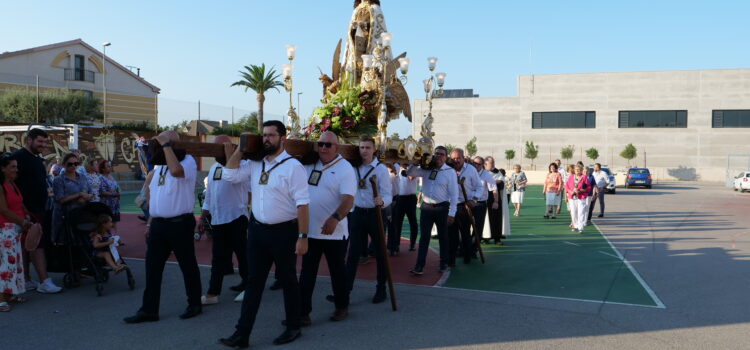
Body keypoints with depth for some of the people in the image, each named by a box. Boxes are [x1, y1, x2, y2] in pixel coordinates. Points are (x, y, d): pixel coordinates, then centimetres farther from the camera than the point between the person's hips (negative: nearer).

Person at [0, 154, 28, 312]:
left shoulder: (13, 185, 15)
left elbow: (20, 205, 17)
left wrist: (28, 216, 3)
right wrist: (23, 222, -11)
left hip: (16, 229, 9)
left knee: (16, 260, 10)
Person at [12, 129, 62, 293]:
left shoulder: (38, 159, 17)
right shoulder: (19, 157, -12)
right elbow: (14, 182, -19)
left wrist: (46, 190, 11)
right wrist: (23, 210, -20)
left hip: (38, 208, 9)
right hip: (27, 210, -9)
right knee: (37, 244, -9)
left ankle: (26, 280, 19)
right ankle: (44, 282, -7)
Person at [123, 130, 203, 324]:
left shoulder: (188, 161, -8)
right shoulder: (159, 165, 16)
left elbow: (176, 170, -33)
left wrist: (166, 144, -22)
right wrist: (150, 221, 18)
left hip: (180, 224, -7)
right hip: (158, 224, 7)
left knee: (188, 265, 5)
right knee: (152, 267, 8)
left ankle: (194, 304, 19)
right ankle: (148, 310, 16)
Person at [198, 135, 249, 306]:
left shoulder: (241, 164, -7)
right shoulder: (214, 167, 16)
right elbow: (209, 194, 22)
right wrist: (202, 217, 21)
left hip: (236, 218, -7)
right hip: (217, 219, 7)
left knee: (242, 253, 5)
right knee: (218, 258, 9)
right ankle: (213, 292, 12)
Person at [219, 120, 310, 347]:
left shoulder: (292, 166, -13)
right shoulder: (255, 165, 7)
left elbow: (302, 204, -15)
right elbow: (229, 176, 5)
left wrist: (303, 237, -18)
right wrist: (240, 149, 1)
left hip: (283, 231, -6)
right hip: (257, 229, 6)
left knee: (287, 280, 9)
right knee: (253, 281, 9)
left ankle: (293, 327, 26)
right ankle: (242, 333, 15)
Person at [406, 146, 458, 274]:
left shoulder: (450, 172, -6)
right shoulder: (426, 169, 4)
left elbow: (454, 194, -7)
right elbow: (410, 173, 1)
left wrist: (452, 213, -10)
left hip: (442, 208, -2)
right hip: (426, 207, 2)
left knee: (443, 237, 12)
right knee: (424, 237, 1)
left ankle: (444, 263, 27)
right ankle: (420, 266, 1)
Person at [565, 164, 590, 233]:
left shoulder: (584, 177, 2)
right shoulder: (571, 177, 13)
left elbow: (588, 187, -1)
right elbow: (567, 186, 13)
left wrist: (580, 190, -15)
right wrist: (570, 191, -6)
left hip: (581, 198, -4)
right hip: (572, 197, 4)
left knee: (581, 213, -11)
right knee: (573, 213, 7)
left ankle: (580, 228, -12)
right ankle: (576, 226, 20)